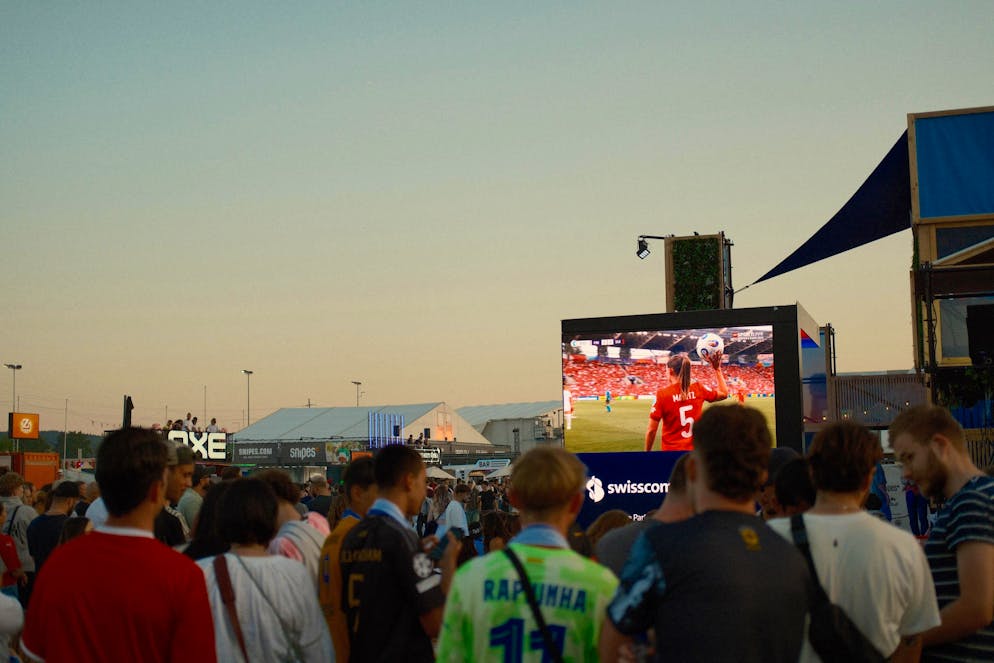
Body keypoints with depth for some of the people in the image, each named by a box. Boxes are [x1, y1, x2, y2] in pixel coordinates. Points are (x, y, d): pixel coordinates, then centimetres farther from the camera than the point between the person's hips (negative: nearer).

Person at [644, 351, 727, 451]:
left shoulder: (662, 394, -13)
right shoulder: (698, 389, -2)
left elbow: (651, 430, -12)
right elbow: (724, 394, 16)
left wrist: (647, 452, 1)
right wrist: (717, 369, 20)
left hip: (671, 450, -3)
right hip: (695, 450, 3)